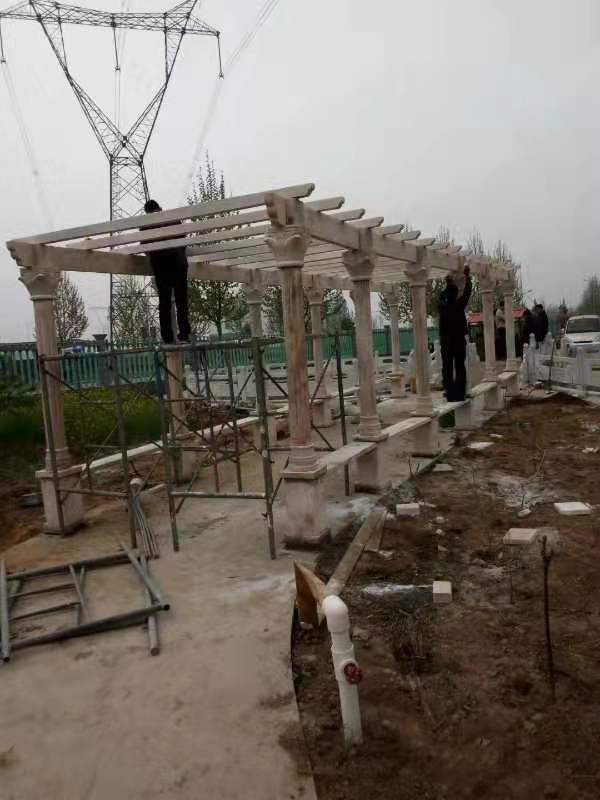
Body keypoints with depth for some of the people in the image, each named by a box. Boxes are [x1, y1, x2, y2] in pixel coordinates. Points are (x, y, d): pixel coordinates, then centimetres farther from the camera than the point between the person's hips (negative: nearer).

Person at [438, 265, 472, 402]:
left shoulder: (442, 306, -3)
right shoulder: (459, 304, -7)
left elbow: (442, 296, 19)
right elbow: (467, 292, 8)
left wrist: (448, 284, 32)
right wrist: (467, 277, 20)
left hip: (446, 343, 1)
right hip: (459, 341, -1)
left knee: (447, 368, 3)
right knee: (460, 367, 5)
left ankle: (450, 393, 1)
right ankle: (460, 393, 3)